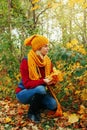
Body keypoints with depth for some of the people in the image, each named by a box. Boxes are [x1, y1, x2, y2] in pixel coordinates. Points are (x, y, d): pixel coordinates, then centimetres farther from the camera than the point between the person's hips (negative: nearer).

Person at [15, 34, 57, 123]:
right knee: (40, 89, -35)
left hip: (38, 92, 5)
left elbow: (51, 76, 0)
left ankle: (36, 105, 12)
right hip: (24, 92, -5)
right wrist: (43, 81, -36)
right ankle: (32, 112, -10)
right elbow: (27, 84, -24)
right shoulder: (26, 61, -21)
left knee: (53, 105, -18)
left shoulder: (47, 61, -4)